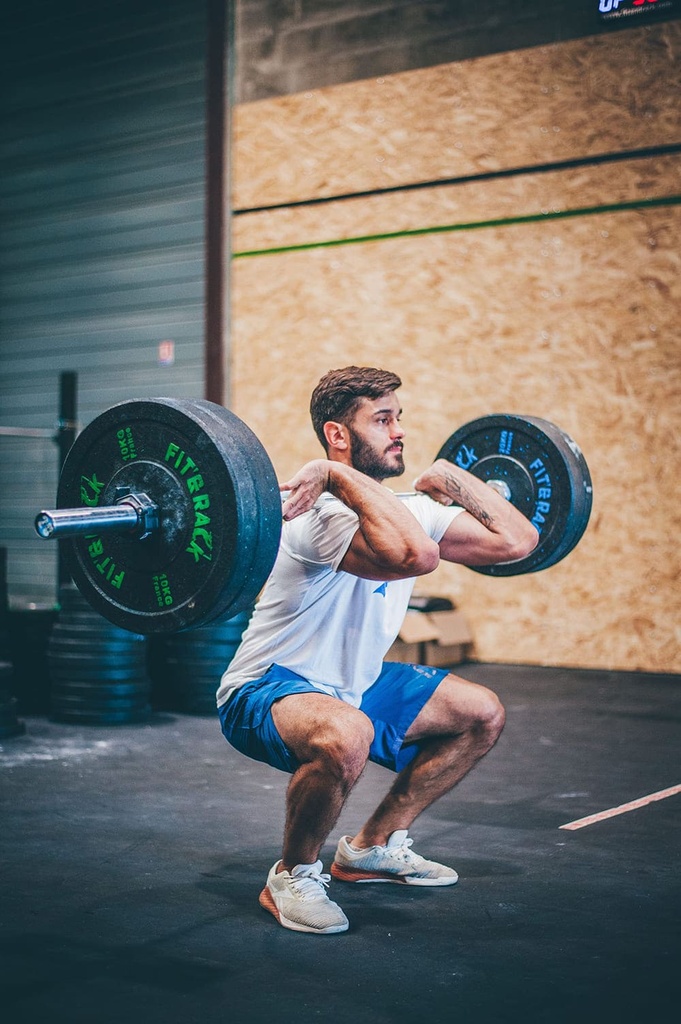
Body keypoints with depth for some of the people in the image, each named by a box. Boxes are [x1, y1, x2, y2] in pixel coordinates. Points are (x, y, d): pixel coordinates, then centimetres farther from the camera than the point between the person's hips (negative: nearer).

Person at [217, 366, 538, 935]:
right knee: (344, 738, -42)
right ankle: (292, 876, -11)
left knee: (482, 715, 10)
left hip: (353, 684, 9)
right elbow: (416, 556, -48)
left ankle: (373, 847, 19)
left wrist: (450, 477, 3)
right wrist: (339, 476, -40)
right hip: (265, 692, -9)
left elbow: (515, 541, 0)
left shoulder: (407, 510, 0)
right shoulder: (323, 515, -29)